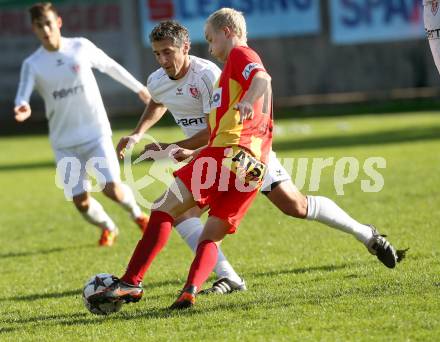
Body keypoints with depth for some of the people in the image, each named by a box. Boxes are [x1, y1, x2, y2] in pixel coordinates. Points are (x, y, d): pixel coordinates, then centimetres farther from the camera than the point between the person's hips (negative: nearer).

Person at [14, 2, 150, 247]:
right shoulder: (32, 64, -5)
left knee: (111, 188, -13)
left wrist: (138, 87, 22)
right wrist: (22, 107, -45)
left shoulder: (81, 47, -3)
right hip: (64, 142, 1)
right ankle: (108, 228, 28)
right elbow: (23, 93, -20)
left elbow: (111, 67, 12)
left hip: (96, 133, -1)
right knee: (80, 200, -4)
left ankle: (137, 214, 19)